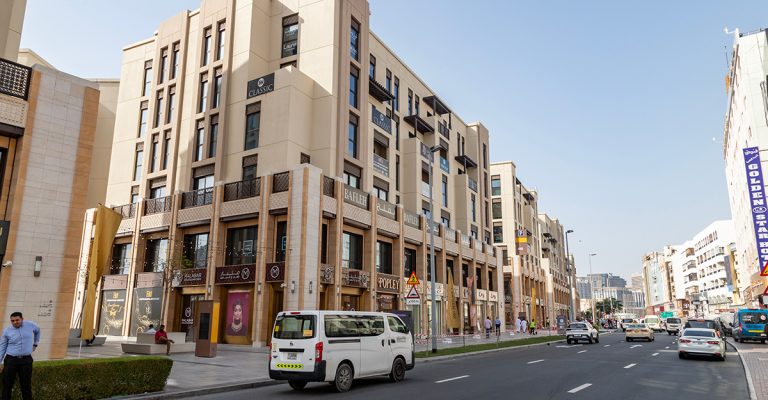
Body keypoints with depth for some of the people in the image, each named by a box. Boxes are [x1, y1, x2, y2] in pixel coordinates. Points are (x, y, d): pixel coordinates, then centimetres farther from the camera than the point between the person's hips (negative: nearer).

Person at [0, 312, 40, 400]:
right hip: (10, 360, 0)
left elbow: (37, 330, 22)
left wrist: (35, 343, 23)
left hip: (26, 360, 0)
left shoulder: (30, 325, -2)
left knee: (26, 385, 7)